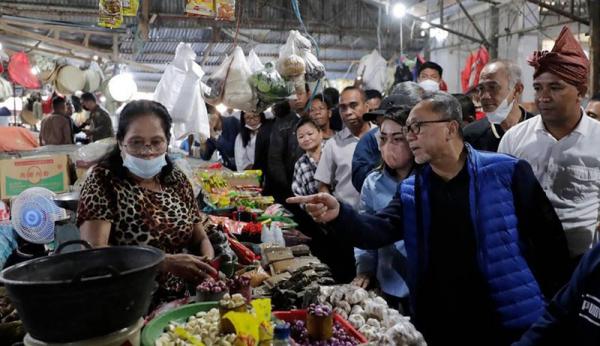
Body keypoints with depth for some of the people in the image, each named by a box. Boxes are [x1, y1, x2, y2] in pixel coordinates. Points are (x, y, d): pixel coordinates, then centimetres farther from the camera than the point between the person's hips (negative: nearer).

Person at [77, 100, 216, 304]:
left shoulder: (177, 180, 8)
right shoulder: (103, 180, -7)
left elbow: (200, 239, 12)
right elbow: (94, 251, -17)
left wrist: (209, 266, -9)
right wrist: (166, 262, -25)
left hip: (181, 301, 5)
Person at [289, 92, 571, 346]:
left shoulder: (506, 172, -9)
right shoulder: (410, 191, 2)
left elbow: (548, 237, -4)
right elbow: (379, 230, -12)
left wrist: (552, 306, -3)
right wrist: (339, 215, -30)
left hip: (511, 322, -3)